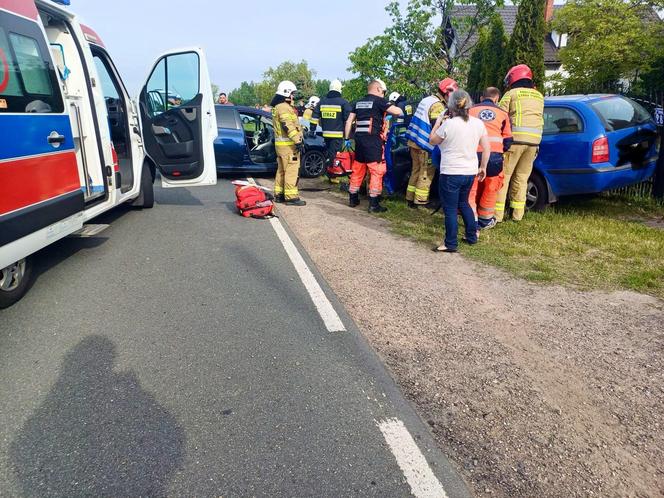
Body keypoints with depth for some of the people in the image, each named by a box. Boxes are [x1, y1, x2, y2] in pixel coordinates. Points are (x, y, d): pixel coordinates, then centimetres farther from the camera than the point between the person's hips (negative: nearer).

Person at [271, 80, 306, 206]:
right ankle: (291, 197, -9)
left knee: (281, 170, 15)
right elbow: (288, 126, -25)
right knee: (291, 171, -9)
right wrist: (298, 140, -27)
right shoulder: (284, 107, -15)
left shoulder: (277, 107, 19)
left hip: (280, 143, 11)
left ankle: (279, 194, 21)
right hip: (288, 144, -11)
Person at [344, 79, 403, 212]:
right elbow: (397, 111, -9)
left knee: (357, 170, 15)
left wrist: (347, 138, 18)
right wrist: (400, 111, 13)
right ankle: (373, 204, -4)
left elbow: (349, 121, 14)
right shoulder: (378, 101, -3)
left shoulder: (359, 102, 17)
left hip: (359, 139, 7)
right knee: (376, 171, -3)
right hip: (373, 140, -7)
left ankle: (353, 199, 23)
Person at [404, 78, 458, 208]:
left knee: (416, 170, 15)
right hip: (425, 145, -9)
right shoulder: (438, 106, -14)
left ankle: (410, 198, 20)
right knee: (426, 173, -1)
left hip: (414, 141, 9)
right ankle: (420, 200, 3)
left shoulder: (426, 100, 15)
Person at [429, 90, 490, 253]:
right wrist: (483, 167, 15)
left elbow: (432, 141, 0)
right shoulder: (478, 123, 2)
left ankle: (450, 244, 5)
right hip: (470, 172, 6)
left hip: (451, 173, -6)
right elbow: (487, 149, 4)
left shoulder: (448, 124, -15)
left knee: (450, 209, 2)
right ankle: (472, 235, 30)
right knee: (463, 203, 25)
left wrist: (437, 123, 11)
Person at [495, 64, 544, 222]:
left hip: (515, 138, -5)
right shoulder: (539, 96, 21)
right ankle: (517, 214, 15)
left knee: (504, 176, 0)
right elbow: (539, 118, 19)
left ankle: (498, 214, -3)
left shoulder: (511, 94, 4)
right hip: (534, 140, 5)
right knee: (521, 178, 13)